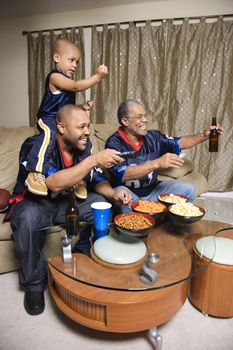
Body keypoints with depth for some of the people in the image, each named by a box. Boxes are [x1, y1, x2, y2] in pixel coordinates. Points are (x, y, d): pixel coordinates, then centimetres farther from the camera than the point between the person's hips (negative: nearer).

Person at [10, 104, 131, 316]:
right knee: (27, 219, -37)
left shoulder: (84, 146, -8)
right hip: (32, 202, -4)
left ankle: (83, 259, 4)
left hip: (65, 202, 5)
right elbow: (55, 184, -39)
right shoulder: (36, 146, -25)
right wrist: (94, 160, -38)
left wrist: (113, 194, -25)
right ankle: (34, 283, -11)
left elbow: (97, 181, -4)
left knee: (102, 203, -17)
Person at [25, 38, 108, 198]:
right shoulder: (55, 76, -11)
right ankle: (36, 174, -37)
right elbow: (77, 86, -26)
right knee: (50, 134, -40)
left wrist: (82, 107, 7)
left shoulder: (68, 81, 18)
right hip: (49, 118, -9)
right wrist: (98, 76, -24)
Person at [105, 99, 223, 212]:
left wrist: (203, 136, -8)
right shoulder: (114, 143, -17)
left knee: (187, 189, -6)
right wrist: (157, 163, -37)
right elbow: (122, 175, -30)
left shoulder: (153, 136, -2)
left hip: (152, 189, 5)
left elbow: (179, 143, 9)